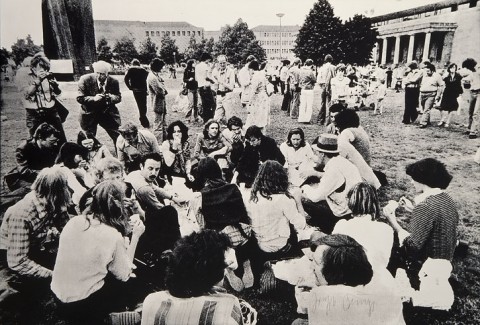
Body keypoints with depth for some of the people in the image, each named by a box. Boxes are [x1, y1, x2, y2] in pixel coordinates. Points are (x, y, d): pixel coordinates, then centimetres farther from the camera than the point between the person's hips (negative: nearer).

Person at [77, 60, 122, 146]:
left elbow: (118, 97, 0)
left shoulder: (114, 82, -8)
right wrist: (93, 98, -29)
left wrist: (110, 97, -23)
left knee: (119, 136, 6)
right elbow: (80, 98, -11)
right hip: (89, 114, -1)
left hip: (108, 113, 2)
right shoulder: (85, 79, -13)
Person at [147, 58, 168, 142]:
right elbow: (160, 91, -22)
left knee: (163, 123, 19)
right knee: (158, 124, -3)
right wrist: (164, 91, -3)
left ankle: (165, 139, 32)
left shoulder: (156, 75, 12)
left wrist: (164, 90, -6)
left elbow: (163, 89, 14)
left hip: (161, 103, 10)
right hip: (158, 104, -10)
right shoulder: (152, 77, -20)